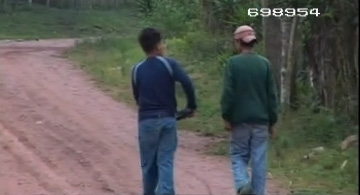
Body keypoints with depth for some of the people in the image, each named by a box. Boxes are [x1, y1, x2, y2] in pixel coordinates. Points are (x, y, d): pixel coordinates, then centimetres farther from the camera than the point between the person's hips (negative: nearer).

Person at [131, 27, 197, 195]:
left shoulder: (137, 70, 4)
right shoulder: (169, 64, -4)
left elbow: (137, 97, 12)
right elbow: (187, 82, -16)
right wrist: (192, 105, -4)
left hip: (146, 120, 1)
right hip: (167, 119, -1)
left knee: (148, 164, 11)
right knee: (165, 163, -1)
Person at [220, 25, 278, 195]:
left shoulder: (233, 63, -6)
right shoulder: (265, 63, 3)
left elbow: (228, 92, -10)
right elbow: (272, 95, 5)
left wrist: (226, 117, -1)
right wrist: (272, 121, 11)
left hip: (240, 119, -2)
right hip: (261, 120, 2)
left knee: (239, 155, 10)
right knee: (259, 160, 6)